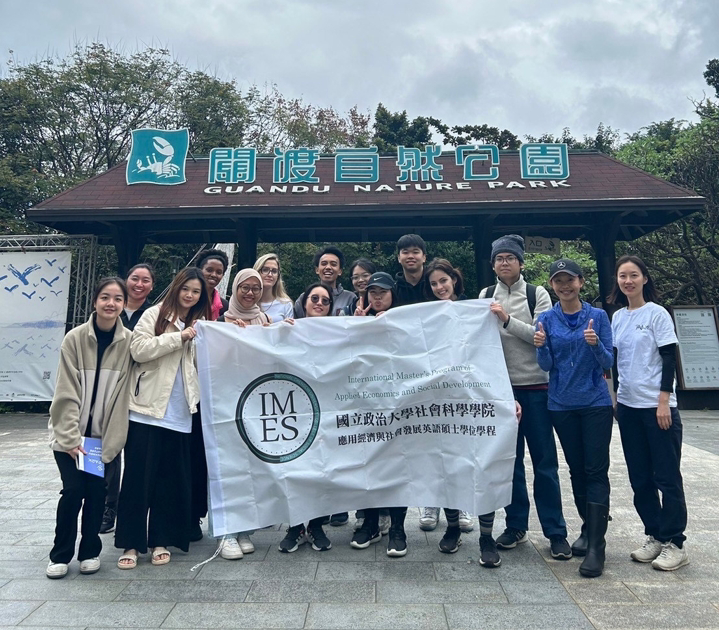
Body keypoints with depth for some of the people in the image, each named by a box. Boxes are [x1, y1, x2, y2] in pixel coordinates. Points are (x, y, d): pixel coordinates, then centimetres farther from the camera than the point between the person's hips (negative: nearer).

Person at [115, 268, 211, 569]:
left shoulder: (200, 324, 15)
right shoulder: (155, 314, 1)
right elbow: (139, 349, -13)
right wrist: (179, 337, -14)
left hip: (179, 414, 4)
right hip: (147, 408, -4)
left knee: (171, 479, 9)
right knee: (138, 476, 1)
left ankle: (160, 540, 21)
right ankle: (131, 542, 14)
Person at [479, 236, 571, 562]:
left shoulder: (537, 294, 0)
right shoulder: (486, 295, 7)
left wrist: (507, 319, -19)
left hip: (535, 387, -2)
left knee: (544, 461, 3)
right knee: (509, 459, 11)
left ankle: (556, 532, 16)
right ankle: (516, 525, 25)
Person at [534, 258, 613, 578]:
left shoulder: (598, 316, -2)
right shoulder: (546, 319, 1)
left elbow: (608, 362, -3)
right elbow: (546, 365, -2)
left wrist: (595, 344, -24)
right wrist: (541, 346, -23)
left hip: (596, 403, -2)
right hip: (562, 405, 2)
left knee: (596, 471, -4)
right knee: (576, 469, 12)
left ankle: (596, 546, -2)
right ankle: (590, 528, 29)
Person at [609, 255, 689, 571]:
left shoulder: (657, 314, -6)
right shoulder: (617, 317, 9)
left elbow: (669, 359, -9)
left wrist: (664, 402, -14)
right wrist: (615, 397, 11)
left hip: (657, 406, -6)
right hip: (628, 406, 6)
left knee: (667, 476, 1)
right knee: (640, 477, 11)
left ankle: (675, 543, 12)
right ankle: (654, 536, 24)